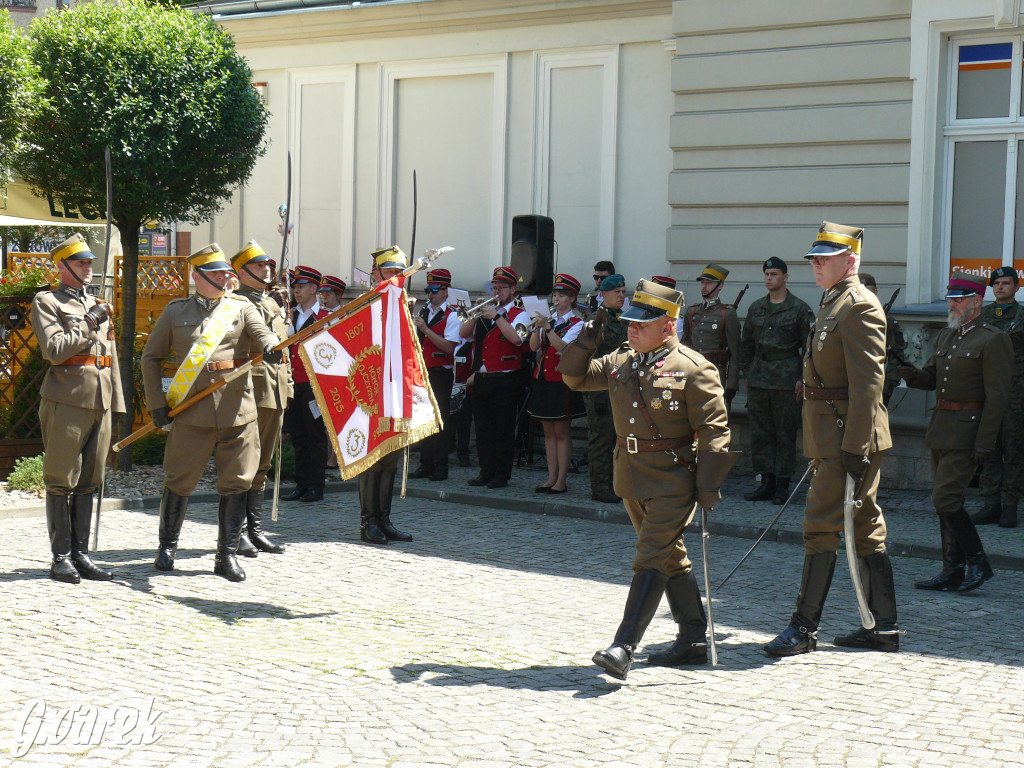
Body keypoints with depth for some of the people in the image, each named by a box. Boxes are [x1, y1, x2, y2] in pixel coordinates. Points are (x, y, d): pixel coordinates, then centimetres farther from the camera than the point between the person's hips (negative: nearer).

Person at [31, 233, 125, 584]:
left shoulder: (97, 305, 20)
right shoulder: (46, 302, -1)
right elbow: (54, 351, -14)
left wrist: (116, 401, 16)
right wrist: (89, 323, -13)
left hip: (99, 402, 7)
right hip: (66, 401, -7)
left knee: (88, 482, 9)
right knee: (61, 482, -2)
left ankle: (81, 554, 14)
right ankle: (61, 558, 3)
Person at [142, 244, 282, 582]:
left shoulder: (242, 308, 10)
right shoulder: (176, 311, 8)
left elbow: (262, 333, -8)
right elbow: (151, 356, 13)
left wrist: (272, 347, -32)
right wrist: (156, 402, 4)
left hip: (237, 409, 1)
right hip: (192, 410, -1)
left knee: (236, 482, 2)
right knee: (180, 480, 5)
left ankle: (227, 554, 12)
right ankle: (167, 547, 24)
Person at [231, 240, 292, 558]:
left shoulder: (274, 305, 20)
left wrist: (286, 389, 18)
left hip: (275, 394, 8)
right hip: (249, 391, -8)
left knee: (262, 464, 11)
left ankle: (255, 529, 17)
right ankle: (237, 533, -1)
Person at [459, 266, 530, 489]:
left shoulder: (519, 315, 1)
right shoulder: (485, 312, 17)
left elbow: (516, 338, -20)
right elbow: (463, 334, 9)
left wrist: (497, 316, -16)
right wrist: (475, 315, -5)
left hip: (505, 379, -6)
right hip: (481, 378, 6)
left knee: (503, 429, -2)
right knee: (483, 428, 8)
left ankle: (502, 475, 2)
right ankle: (486, 471, 15)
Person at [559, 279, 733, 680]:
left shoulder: (693, 368, -11)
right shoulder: (621, 361, 8)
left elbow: (714, 430, -12)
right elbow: (575, 376, 17)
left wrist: (708, 484, -17)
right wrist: (587, 339, 1)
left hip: (672, 480, -8)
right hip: (632, 478, 8)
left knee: (651, 559, -12)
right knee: (671, 559, 16)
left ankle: (623, 647, -16)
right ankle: (694, 640, 26)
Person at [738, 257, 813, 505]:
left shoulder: (800, 309, -2)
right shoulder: (756, 308, 12)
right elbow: (746, 343, 19)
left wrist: (803, 380, -8)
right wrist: (747, 373, 12)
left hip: (786, 380, -5)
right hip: (758, 379, 5)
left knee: (785, 433, 0)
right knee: (760, 433, 5)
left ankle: (782, 485, 5)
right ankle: (766, 482, 12)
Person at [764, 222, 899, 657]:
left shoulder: (860, 307, -15)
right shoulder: (832, 303, 17)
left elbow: (867, 384, -21)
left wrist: (855, 449, -24)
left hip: (849, 436, -10)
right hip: (832, 437, 10)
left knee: (820, 526, -6)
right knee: (865, 528, 11)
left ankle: (804, 628, 0)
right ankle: (884, 627, 17)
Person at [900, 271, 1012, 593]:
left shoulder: (993, 340, -10)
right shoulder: (945, 335, 15)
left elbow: (997, 396, -14)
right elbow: (932, 377, 21)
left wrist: (984, 443, -19)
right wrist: (914, 376, -4)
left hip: (967, 432, -9)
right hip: (940, 429, 9)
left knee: (945, 498, -13)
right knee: (946, 500, 9)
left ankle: (978, 563, -2)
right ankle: (952, 572, 14)